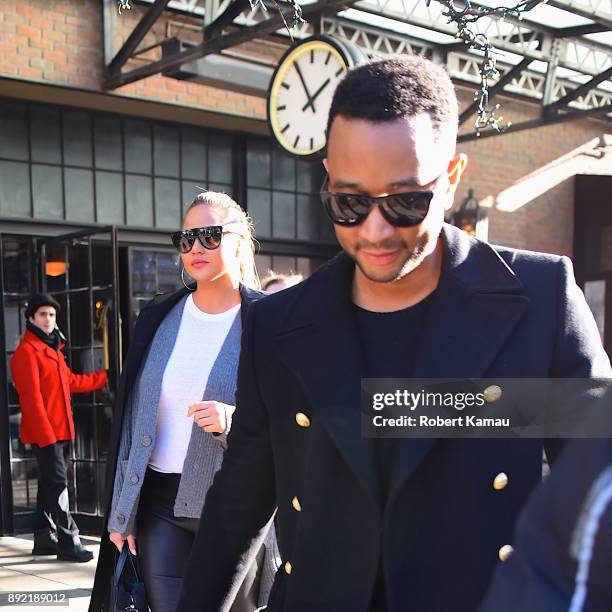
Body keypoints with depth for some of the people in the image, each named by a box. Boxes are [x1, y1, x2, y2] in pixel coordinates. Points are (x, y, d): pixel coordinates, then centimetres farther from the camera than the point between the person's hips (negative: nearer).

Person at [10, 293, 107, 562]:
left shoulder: (53, 349, 18)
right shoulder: (26, 351, -10)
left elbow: (71, 381, 28)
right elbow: (32, 398, -17)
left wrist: (106, 375, 32)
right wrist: (45, 434, -21)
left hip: (60, 431, 9)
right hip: (44, 432, -9)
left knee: (49, 485, 13)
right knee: (57, 485, -10)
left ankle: (44, 539, 21)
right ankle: (68, 542, -9)